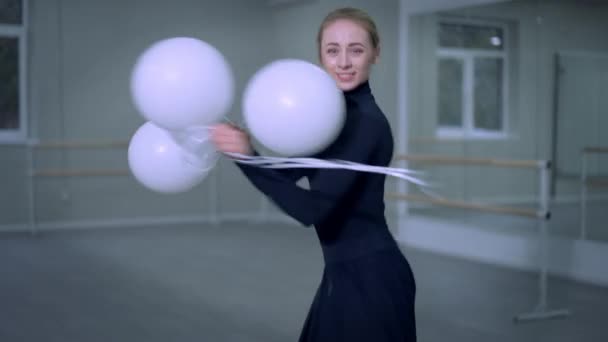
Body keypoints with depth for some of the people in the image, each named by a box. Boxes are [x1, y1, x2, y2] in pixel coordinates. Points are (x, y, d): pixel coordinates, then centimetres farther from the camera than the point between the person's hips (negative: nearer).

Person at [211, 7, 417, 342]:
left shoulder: (366, 121, -20)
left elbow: (313, 208, -26)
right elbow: (288, 174, 11)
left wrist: (248, 157, -30)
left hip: (371, 279, -9)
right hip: (346, 275, 9)